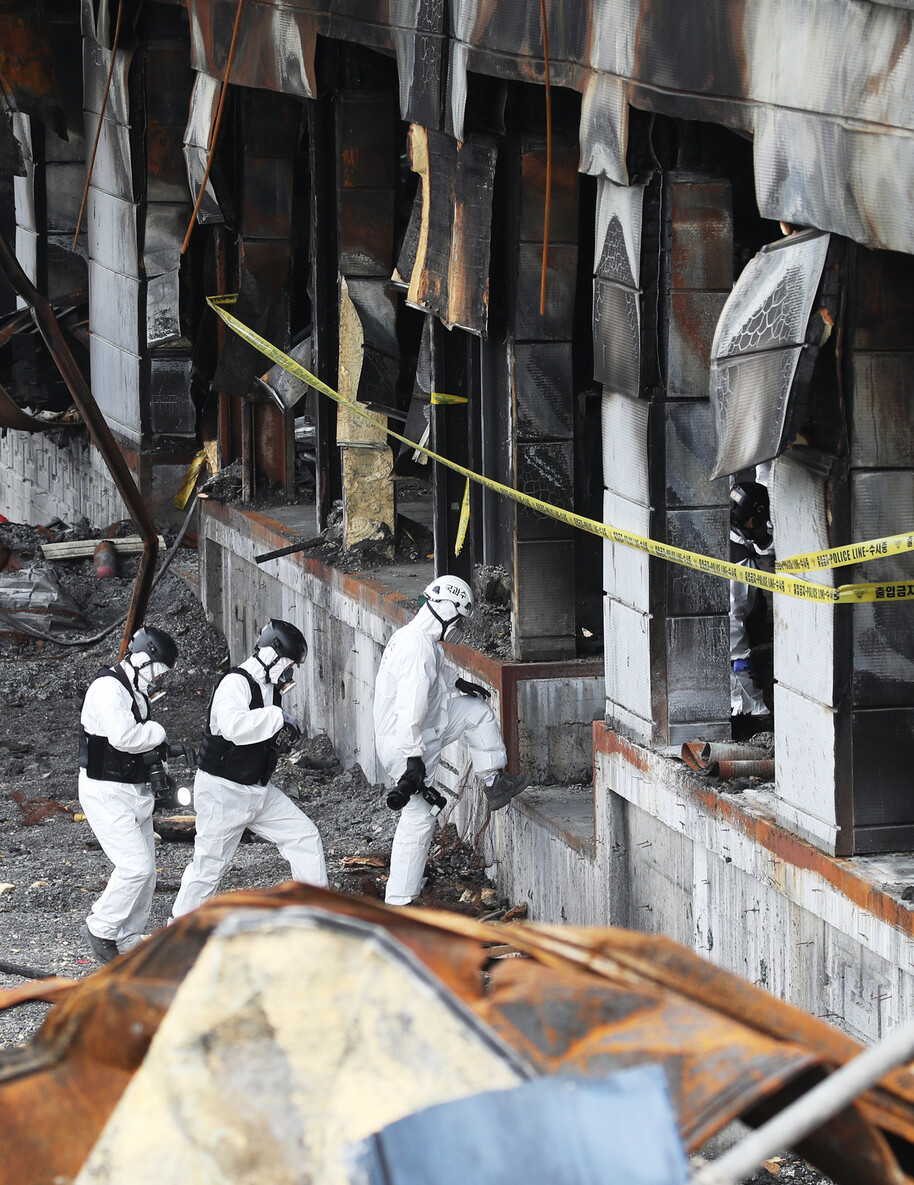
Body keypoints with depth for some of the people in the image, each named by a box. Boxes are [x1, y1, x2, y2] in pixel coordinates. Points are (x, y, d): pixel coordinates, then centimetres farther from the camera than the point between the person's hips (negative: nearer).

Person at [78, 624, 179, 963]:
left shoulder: (135, 691, 15)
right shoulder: (107, 688, -17)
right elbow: (123, 737, -30)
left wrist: (156, 751, 5)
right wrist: (157, 732, -13)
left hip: (134, 791, 10)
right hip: (106, 793, -10)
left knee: (145, 870, 10)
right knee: (136, 866, -15)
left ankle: (127, 939, 20)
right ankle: (100, 929, -1)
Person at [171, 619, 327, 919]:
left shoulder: (269, 687, 9)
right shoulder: (236, 683, -19)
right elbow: (234, 726, -38)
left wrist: (282, 736, -1)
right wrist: (278, 717, -27)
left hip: (259, 790, 9)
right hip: (222, 791, -9)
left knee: (305, 835, 5)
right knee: (209, 863, -1)